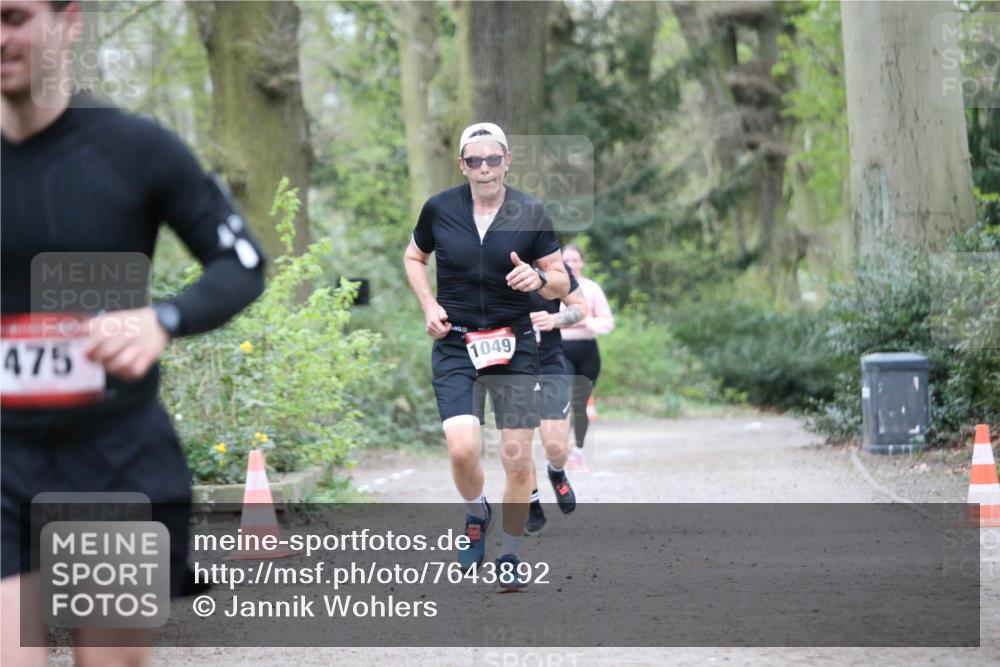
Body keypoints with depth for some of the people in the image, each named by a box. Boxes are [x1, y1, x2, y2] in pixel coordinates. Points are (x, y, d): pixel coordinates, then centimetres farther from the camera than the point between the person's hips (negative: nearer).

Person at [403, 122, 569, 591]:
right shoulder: (439, 209, -1)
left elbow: (562, 283, 3)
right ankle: (476, 515, 15)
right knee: (462, 449, -18)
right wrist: (429, 305, 1)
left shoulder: (530, 214, -3)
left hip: (514, 348, 0)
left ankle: (510, 557, 17)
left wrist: (540, 279, -20)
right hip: (454, 346, 0)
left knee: (518, 460, -2)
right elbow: (413, 258, 17)